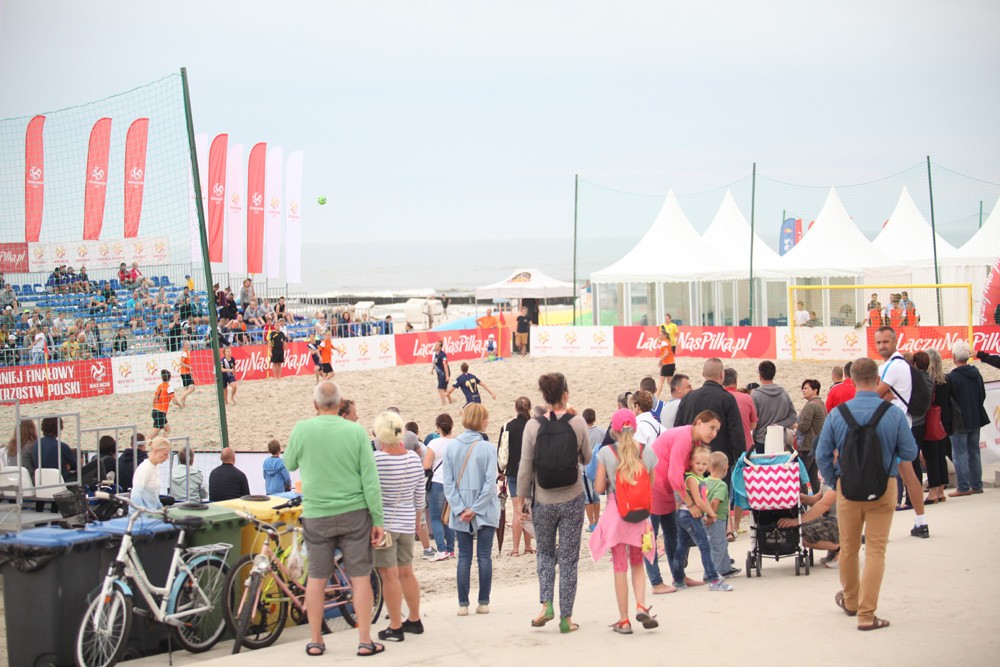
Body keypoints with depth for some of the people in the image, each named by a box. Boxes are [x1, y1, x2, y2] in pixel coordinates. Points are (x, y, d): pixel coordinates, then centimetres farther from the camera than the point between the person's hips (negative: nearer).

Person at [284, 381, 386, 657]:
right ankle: (365, 641, 6)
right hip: (354, 513, -1)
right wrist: (378, 520, -2)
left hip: (316, 515, 1)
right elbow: (370, 479, -7)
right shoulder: (356, 431, -7)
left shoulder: (302, 430, -8)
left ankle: (315, 641, 16)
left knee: (316, 578, 10)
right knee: (360, 577, 5)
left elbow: (289, 464, 11)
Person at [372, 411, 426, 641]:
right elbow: (419, 495, 10)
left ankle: (395, 628, 3)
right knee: (406, 572, 17)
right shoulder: (414, 458, 1)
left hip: (383, 522, -6)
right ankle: (414, 620, 26)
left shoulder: (375, 460, -16)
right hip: (406, 523, 6)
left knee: (389, 576, -1)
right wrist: (417, 516, 24)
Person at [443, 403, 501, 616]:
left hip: (460, 512, 2)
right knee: (484, 556, 5)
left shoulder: (451, 448, -2)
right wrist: (475, 509, -10)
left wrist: (460, 508, -7)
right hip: (486, 511, -2)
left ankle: (463, 604, 5)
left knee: (464, 557, 7)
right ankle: (483, 603, 7)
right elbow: (490, 482, -14)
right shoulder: (487, 448, -10)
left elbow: (448, 482, -5)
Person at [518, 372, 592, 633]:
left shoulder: (533, 426, -8)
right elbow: (587, 459, 5)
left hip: (543, 501, 0)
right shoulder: (578, 423, -8)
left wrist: (522, 500, 6)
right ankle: (566, 617, 9)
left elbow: (525, 467, -6)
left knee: (545, 553, 19)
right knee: (568, 558, 8)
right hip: (572, 500, 0)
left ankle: (546, 604, 2)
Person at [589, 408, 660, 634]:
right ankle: (641, 606, -2)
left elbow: (599, 488, -5)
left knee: (620, 567, 4)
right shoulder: (647, 452, -1)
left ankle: (624, 621, 7)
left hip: (616, 514, -2)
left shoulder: (606, 453, -8)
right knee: (637, 564, 19)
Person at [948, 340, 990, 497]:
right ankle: (977, 485, 18)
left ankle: (964, 487, -2)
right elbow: (983, 395, 11)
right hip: (976, 419, 7)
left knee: (960, 454, -1)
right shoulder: (976, 372, 3)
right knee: (974, 453, 14)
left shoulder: (952, 377, -19)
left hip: (960, 422, -7)